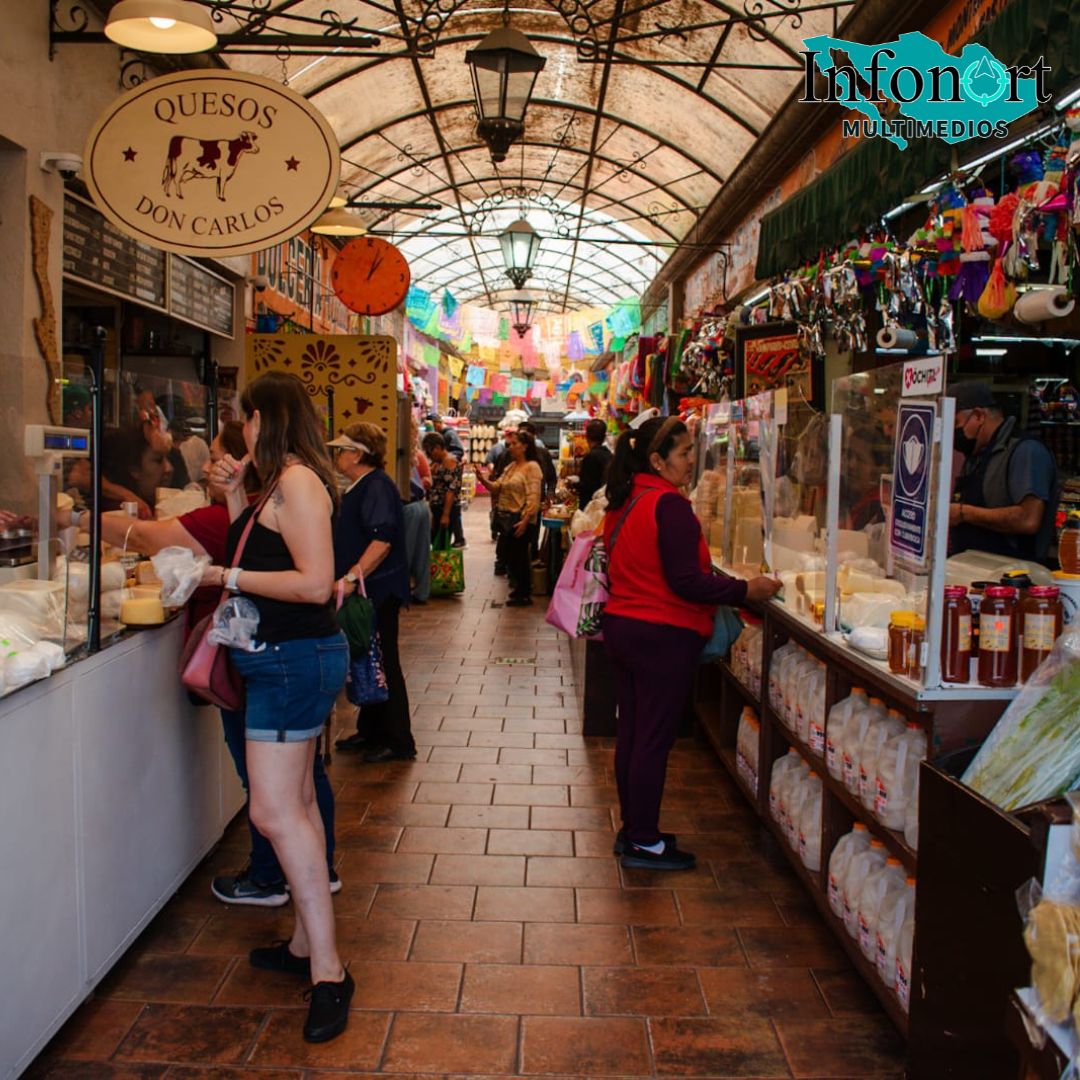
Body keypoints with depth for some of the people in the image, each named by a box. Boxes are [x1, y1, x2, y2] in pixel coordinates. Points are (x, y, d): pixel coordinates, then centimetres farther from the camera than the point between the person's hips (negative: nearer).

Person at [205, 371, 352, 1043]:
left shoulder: (297, 482, -17)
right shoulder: (282, 482, 14)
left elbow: (315, 583, -24)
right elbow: (263, 551, 18)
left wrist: (231, 577, -17)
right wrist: (235, 494, 10)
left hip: (294, 659, -11)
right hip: (293, 658, 11)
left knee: (274, 810, -11)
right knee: (296, 803, 17)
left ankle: (328, 971, -6)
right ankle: (305, 945, 29)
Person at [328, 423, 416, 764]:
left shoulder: (377, 487, -18)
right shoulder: (359, 488, 15)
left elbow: (383, 539, -31)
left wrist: (352, 577, -35)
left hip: (379, 592, -10)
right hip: (363, 592, 10)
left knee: (383, 665, -2)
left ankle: (398, 742, 8)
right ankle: (371, 731, 29)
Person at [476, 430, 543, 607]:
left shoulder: (532, 467, -10)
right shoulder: (510, 467, 16)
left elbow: (533, 497, -17)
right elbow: (497, 487, 11)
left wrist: (525, 521, -23)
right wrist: (484, 480, -7)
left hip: (520, 519, -8)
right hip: (506, 518, 8)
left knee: (518, 556, -1)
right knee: (507, 554, 13)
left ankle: (524, 594, 12)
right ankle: (518, 589, 28)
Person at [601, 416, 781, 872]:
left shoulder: (623, 503, 9)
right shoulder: (669, 505, -19)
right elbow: (685, 582, -22)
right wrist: (745, 590, -13)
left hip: (621, 626, 9)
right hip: (662, 635, -9)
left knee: (631, 733, 16)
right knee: (655, 740, 1)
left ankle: (632, 829, 28)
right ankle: (644, 843, 12)